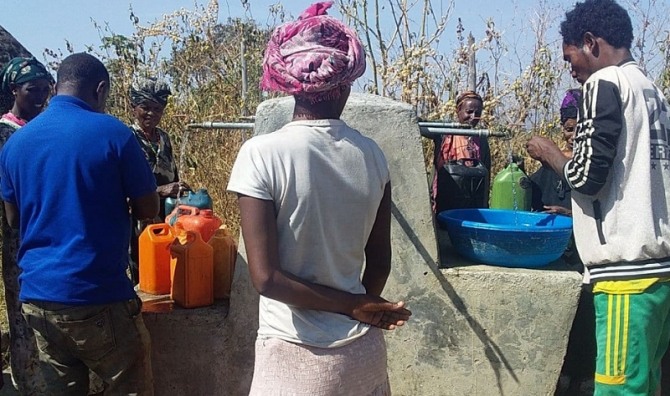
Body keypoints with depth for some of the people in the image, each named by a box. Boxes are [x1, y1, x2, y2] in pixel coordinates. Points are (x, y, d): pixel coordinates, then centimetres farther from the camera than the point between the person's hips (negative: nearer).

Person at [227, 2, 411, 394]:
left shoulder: (262, 153, -15)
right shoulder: (372, 155, -4)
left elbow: (266, 278, -17)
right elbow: (380, 262, 4)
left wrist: (356, 306, -8)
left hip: (298, 355, -4)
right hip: (363, 349, 4)